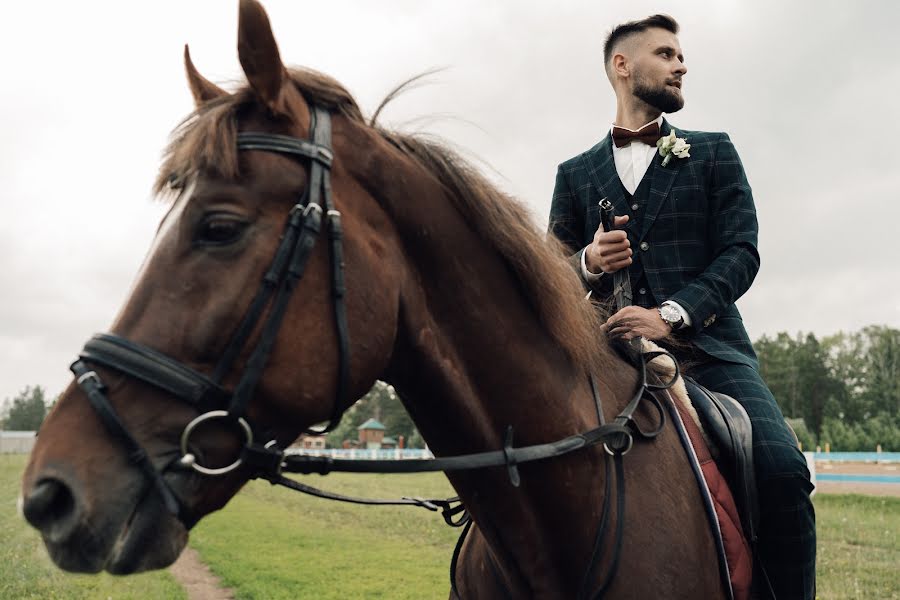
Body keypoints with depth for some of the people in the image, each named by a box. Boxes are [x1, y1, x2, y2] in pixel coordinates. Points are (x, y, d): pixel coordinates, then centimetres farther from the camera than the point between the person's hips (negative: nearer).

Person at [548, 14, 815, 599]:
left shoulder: (714, 153, 15)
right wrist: (588, 262, -10)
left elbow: (740, 253, 2)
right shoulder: (575, 174, 18)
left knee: (783, 470, -23)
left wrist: (672, 314, -16)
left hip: (708, 348, -1)